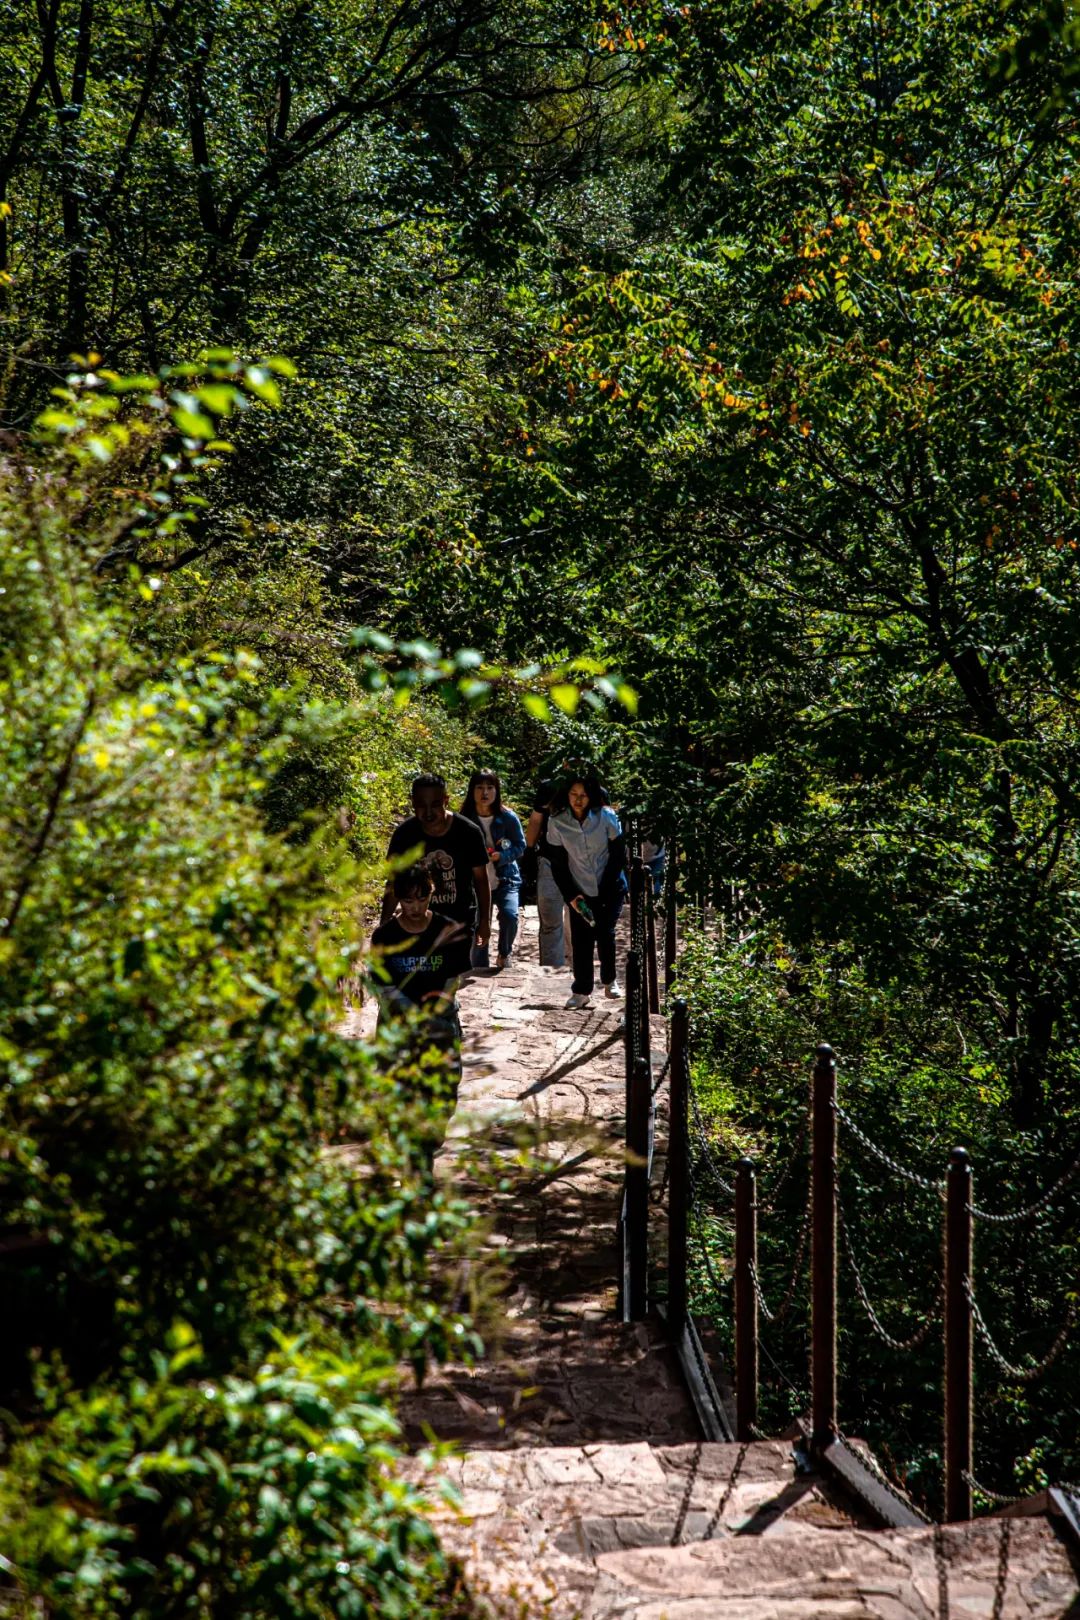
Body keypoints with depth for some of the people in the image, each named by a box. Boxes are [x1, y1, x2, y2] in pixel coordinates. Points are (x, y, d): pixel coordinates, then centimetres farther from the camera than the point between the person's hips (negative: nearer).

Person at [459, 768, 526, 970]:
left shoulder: (508, 817, -11)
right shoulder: (465, 819, -10)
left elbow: (520, 846, -3)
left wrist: (501, 856, -21)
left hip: (506, 880, -1)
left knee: (509, 915, -24)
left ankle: (505, 953, 5)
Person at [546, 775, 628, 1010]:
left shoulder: (606, 817, -12)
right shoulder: (557, 823, -8)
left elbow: (619, 855, -6)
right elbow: (558, 864, -1)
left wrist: (606, 890, -11)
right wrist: (571, 895, -8)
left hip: (610, 888, -1)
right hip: (580, 891, 1)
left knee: (605, 933, -8)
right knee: (581, 940, -4)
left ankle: (610, 980, 16)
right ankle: (581, 991, 6)